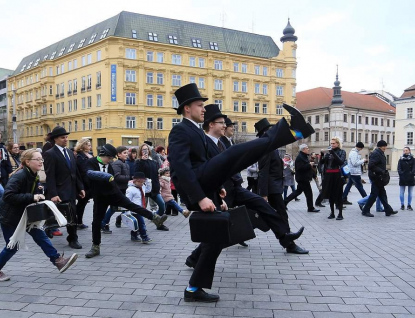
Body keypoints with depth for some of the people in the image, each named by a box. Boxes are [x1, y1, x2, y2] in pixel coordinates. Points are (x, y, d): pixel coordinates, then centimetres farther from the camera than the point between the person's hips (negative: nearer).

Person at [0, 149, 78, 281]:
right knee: (12, 247, 4)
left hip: (24, 214, 7)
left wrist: (38, 195, -5)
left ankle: (58, 261, -2)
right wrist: (31, 197, -33)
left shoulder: (35, 176, 2)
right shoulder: (19, 176, -24)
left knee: (40, 236, -1)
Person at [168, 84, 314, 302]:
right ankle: (290, 132, -30)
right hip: (197, 186, -10)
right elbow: (181, 167, -20)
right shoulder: (180, 131, -7)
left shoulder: (197, 131, 23)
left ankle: (194, 289, 19)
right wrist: (200, 197, -27)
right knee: (233, 153, -25)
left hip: (206, 187, 10)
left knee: (214, 240, 10)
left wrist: (216, 188, 21)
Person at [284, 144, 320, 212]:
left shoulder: (305, 156, 17)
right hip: (303, 178, -11)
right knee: (309, 192, -3)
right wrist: (309, 165, -21)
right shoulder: (300, 157, -18)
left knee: (298, 191, 15)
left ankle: (285, 202, 18)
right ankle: (310, 208, 7)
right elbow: (300, 167, -28)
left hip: (304, 178, 11)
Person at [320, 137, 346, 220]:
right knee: (330, 194, 8)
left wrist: (333, 153, -21)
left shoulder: (342, 152, 1)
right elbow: (322, 162, 6)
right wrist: (322, 154, -10)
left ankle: (340, 214, 6)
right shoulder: (328, 152, 11)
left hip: (337, 175, -4)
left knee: (338, 194, 0)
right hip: (328, 175, 4)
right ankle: (332, 212, 18)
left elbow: (341, 162, -16)